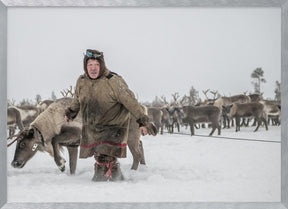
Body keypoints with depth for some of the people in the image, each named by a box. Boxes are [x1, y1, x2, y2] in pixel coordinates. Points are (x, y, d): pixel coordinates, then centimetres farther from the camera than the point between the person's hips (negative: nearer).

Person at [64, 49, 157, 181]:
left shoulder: (114, 81, -17)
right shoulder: (81, 81, 1)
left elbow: (131, 102, -15)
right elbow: (77, 101, 23)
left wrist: (143, 122, -17)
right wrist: (70, 113, 36)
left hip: (113, 128, -6)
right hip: (91, 129, 6)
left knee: (104, 160, -16)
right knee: (99, 157, 8)